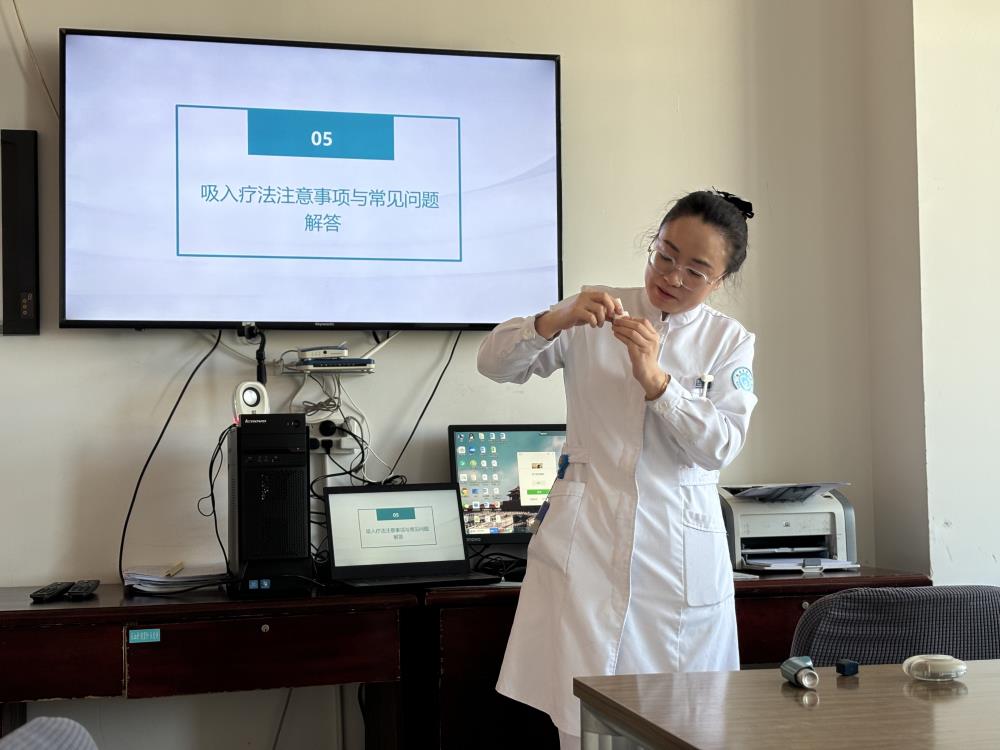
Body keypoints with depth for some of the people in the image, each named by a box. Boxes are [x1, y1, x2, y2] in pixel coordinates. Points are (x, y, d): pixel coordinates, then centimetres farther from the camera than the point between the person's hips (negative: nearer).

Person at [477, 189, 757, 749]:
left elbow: (720, 446, -5)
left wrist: (655, 380, -19)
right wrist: (556, 321, -20)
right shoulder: (597, 318, 6)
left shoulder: (731, 342, 7)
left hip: (681, 550, 1)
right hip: (585, 540, -1)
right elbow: (496, 361, -1)